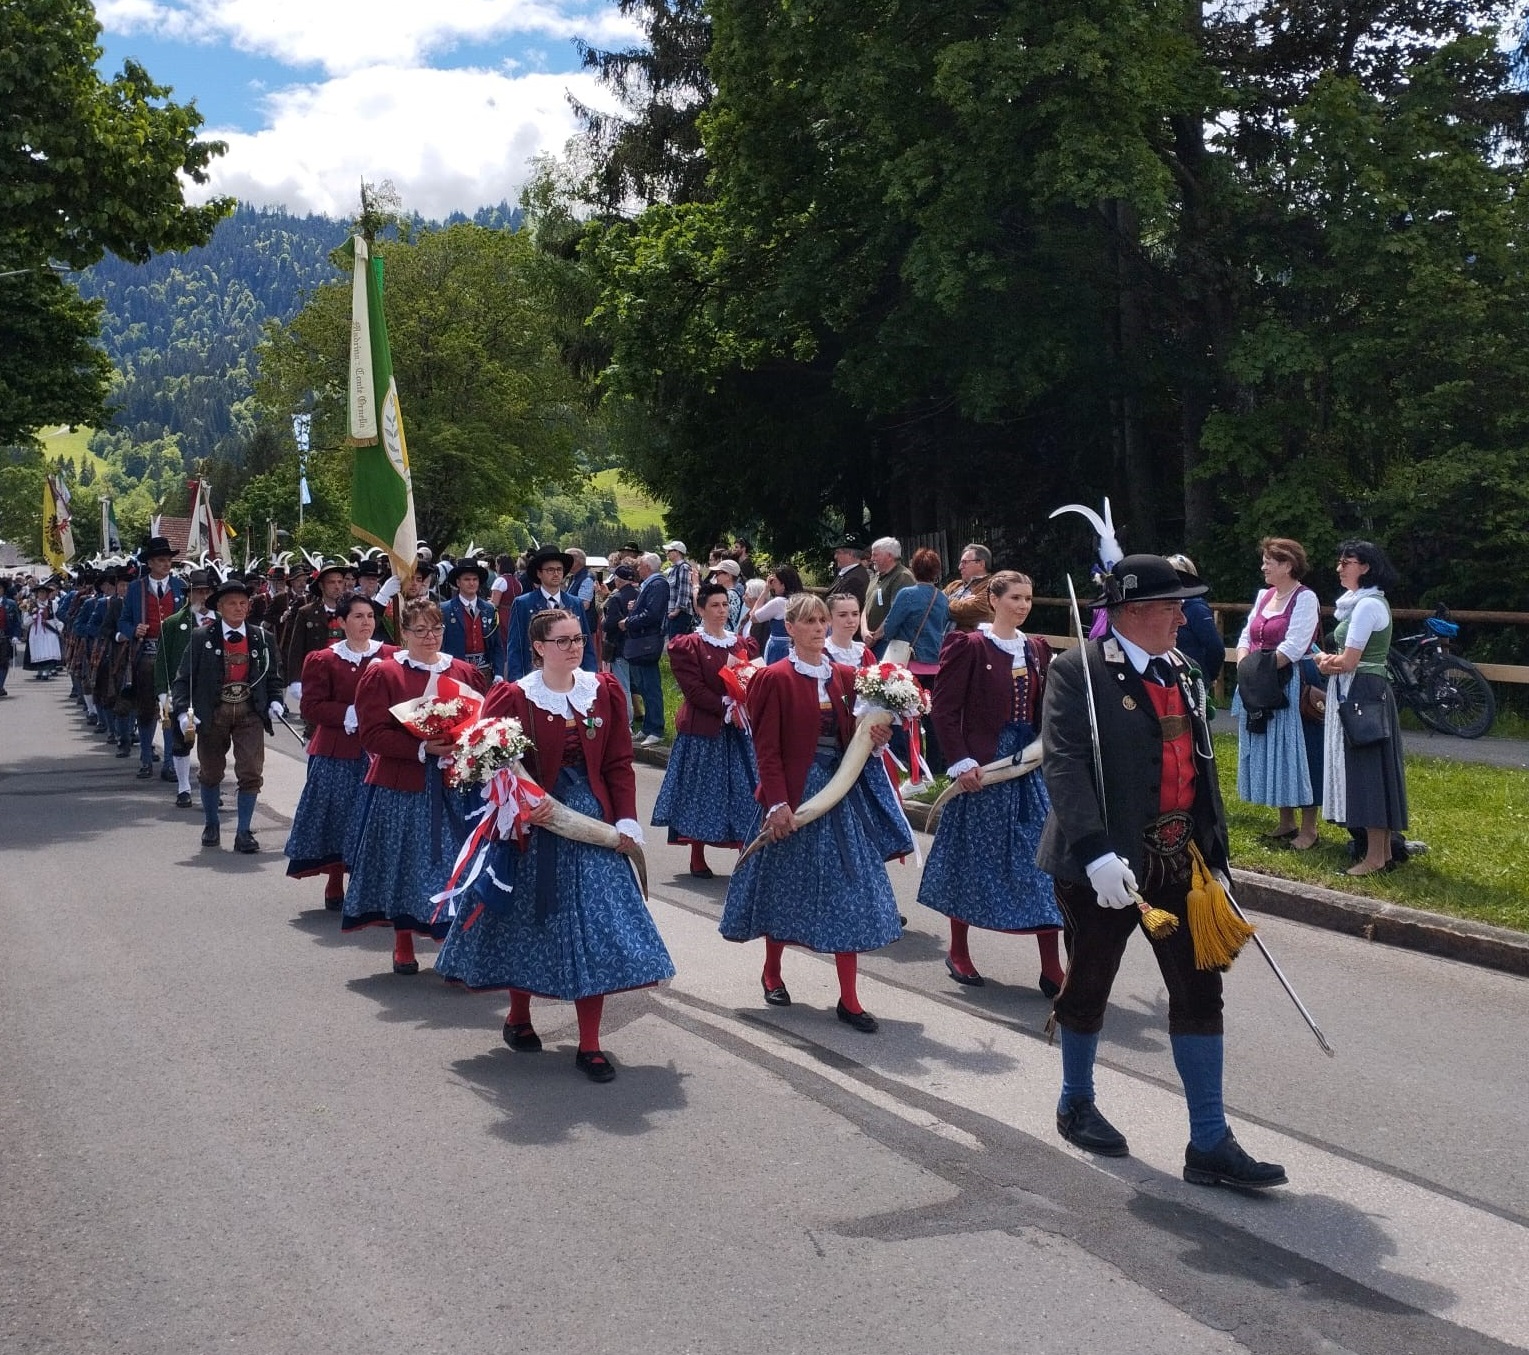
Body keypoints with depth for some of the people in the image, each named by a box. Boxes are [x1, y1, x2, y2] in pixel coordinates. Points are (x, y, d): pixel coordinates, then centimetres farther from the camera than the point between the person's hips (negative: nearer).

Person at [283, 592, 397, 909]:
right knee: (339, 820, 4)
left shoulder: (390, 656, 5)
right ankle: (334, 889, 17)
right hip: (337, 752, -1)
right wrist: (351, 714, -13)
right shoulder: (323, 660, 1)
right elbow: (312, 707, -3)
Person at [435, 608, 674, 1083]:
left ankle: (589, 1044, 6)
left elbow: (618, 763, 4)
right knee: (527, 921, 11)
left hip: (592, 821, 2)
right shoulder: (513, 697, -8)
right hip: (533, 825, -2)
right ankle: (519, 1017, 35)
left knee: (594, 927, -2)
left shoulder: (604, 690, 2)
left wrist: (626, 821, -4)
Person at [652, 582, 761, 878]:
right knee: (701, 790, 2)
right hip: (702, 729, -4)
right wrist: (725, 707, -18)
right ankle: (697, 857, 10)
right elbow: (693, 688, -10)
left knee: (744, 792, 1)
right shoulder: (687, 646, -2)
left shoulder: (744, 645, 12)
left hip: (738, 728, 4)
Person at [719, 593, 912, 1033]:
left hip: (842, 791, 4)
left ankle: (848, 999, 6)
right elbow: (767, 749, -10)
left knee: (848, 892, 1)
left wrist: (874, 738, -8)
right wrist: (778, 804, -16)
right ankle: (772, 972, 34)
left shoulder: (845, 676, 8)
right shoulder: (776, 678, -7)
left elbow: (852, 736, 14)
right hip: (795, 792, -4)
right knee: (787, 884, 9)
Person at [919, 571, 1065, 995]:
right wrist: (962, 762, -14)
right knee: (973, 857, 6)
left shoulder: (1037, 649, 11)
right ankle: (958, 952, 23)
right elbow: (944, 710, -9)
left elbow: (1042, 712, 17)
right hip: (982, 768, -5)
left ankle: (1051, 968, 5)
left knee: (1045, 858, 1)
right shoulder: (969, 646, -7)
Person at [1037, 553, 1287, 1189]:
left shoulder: (1180, 672, 9)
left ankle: (1209, 1142, 13)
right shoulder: (1079, 671, -14)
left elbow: (1201, 766, 16)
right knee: (1088, 987, 12)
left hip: (1179, 861, 7)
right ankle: (1076, 1104, 36)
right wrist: (1096, 854, -31)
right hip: (1107, 866, -6)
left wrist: (1214, 852, 16)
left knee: (1200, 993, 5)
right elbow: (1062, 765, -23)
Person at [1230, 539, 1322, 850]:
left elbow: (1293, 648, -19)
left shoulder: (1304, 598, -10)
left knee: (1293, 753, -5)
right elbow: (1247, 635, 14)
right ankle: (1286, 823, 22)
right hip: (1257, 688, 8)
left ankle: (1308, 828, 3)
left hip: (1287, 687, -8)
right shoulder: (1263, 595, 14)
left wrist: (1260, 669, -15)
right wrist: (1244, 666, -3)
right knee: (1267, 754, 12)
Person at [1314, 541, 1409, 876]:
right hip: (1359, 693, 10)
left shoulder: (1367, 605, -16)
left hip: (1361, 694, -10)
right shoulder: (1365, 602, 15)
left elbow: (1348, 663, -19)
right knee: (1370, 772, 13)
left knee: (1366, 771, -6)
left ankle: (1375, 857, -1)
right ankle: (1383, 850, 19)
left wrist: (1323, 660, -1)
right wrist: (1333, 662, -6)